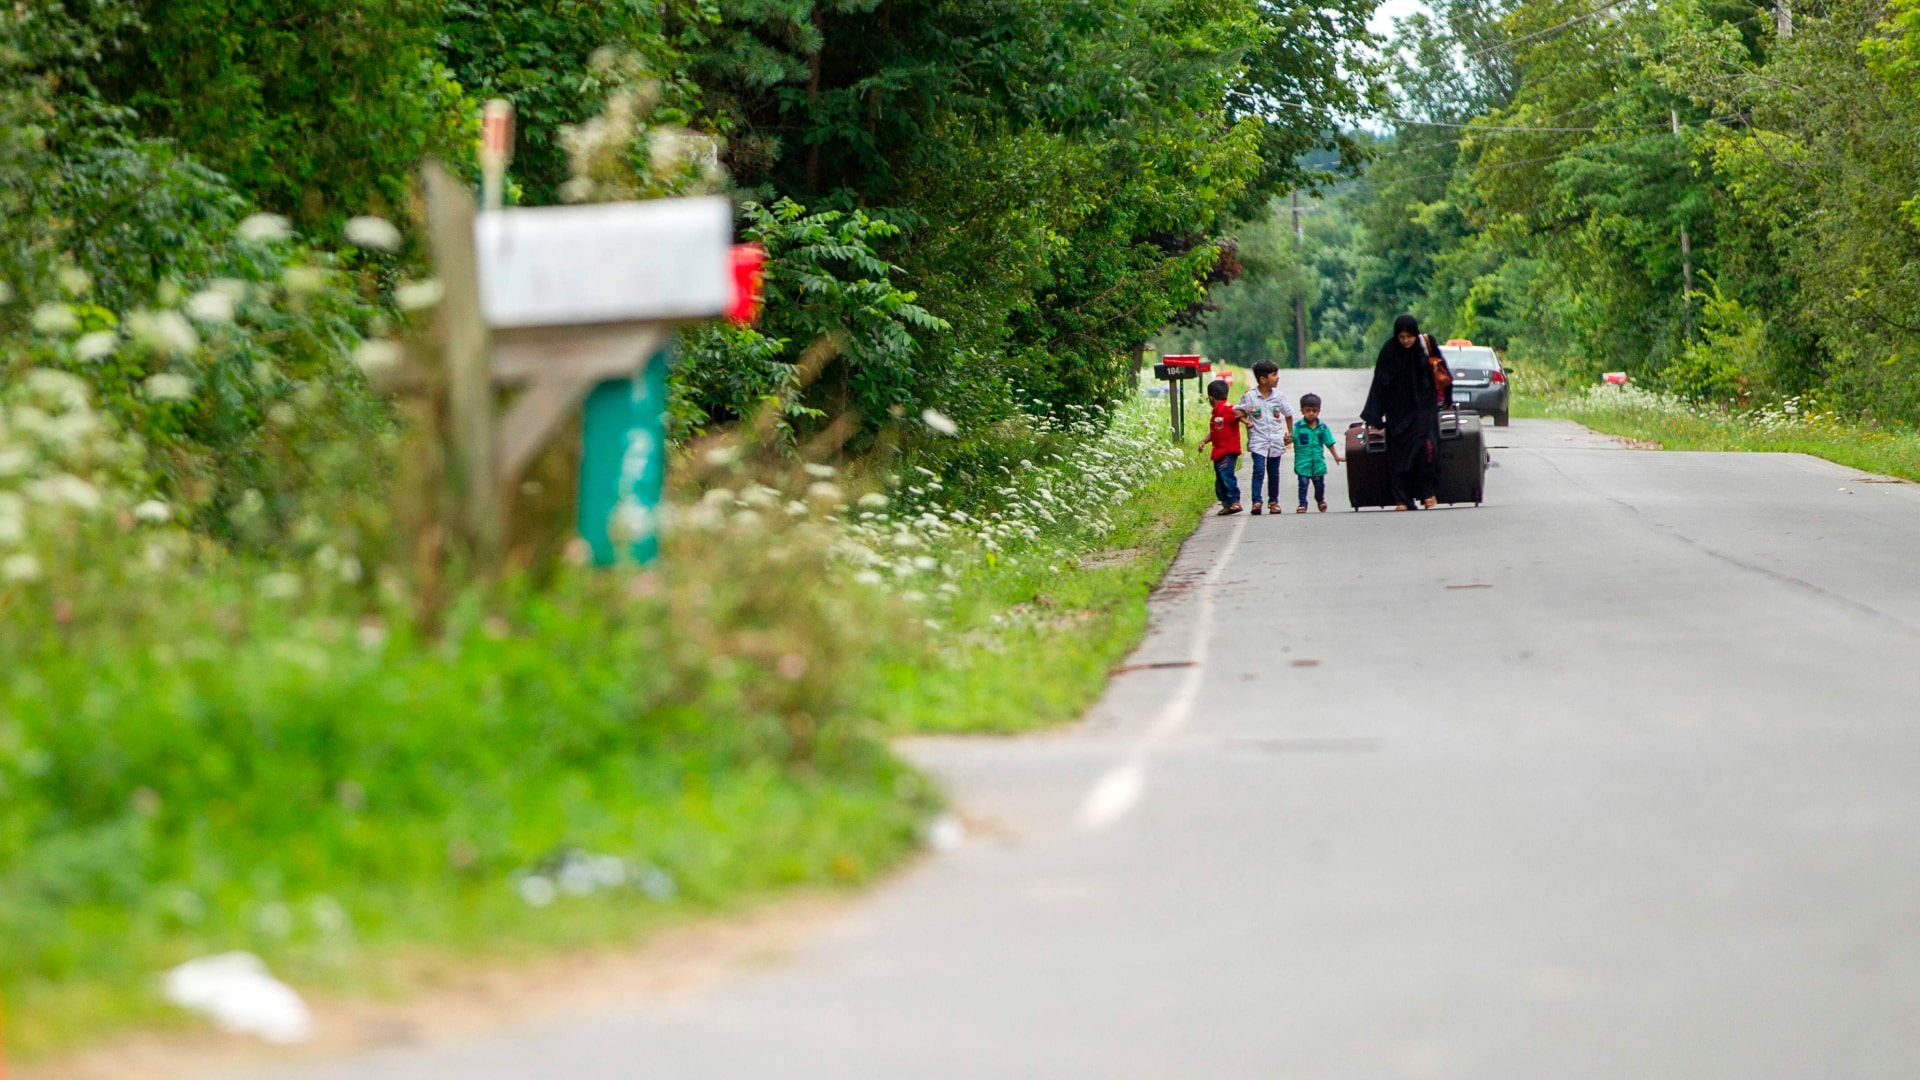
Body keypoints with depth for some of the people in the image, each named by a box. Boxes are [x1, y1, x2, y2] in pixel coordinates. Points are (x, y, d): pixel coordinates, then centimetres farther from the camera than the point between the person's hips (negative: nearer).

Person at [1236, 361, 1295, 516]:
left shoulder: (1279, 397, 2)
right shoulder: (1250, 397, -7)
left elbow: (1288, 414, 14)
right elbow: (1239, 411, 4)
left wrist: (1290, 433, 14)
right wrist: (1245, 421, -15)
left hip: (1276, 441, 3)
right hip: (1258, 440, -3)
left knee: (1274, 473, 10)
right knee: (1259, 470, -15)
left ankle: (1273, 501, 24)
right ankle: (1256, 501, -15)